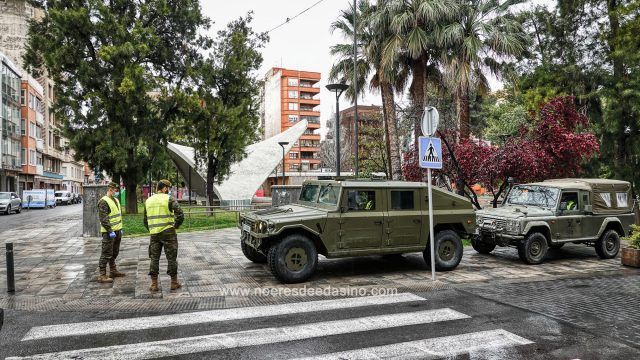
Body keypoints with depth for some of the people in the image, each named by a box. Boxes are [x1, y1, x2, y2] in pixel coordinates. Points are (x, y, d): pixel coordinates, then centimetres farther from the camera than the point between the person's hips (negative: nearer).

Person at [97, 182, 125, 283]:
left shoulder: (116, 200, 15)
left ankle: (113, 271, 29)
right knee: (106, 253, -6)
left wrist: (120, 228, 19)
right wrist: (110, 231, -22)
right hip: (109, 232, -9)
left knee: (115, 252, 18)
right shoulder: (103, 202, -14)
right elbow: (103, 218, -20)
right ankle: (102, 275, -2)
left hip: (117, 230, 9)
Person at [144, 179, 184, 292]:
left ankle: (154, 284, 11)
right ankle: (174, 283, 12)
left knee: (154, 258, 11)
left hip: (154, 234, 4)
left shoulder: (148, 201, 9)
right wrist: (175, 226, -2)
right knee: (171, 258, 5)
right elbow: (180, 215, -17)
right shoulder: (169, 199, -7)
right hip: (168, 233, -4)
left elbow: (145, 220, 13)